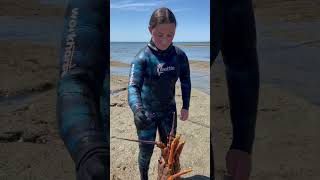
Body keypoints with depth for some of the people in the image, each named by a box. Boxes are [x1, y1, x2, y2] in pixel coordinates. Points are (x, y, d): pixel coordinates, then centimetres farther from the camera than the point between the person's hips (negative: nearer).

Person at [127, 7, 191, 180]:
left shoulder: (179, 55, -10)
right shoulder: (142, 57, -20)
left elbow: (185, 81, 2)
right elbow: (133, 86, -30)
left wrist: (185, 106, 2)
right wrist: (137, 109, -47)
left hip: (168, 110, 3)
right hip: (146, 111, -3)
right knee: (146, 150, 9)